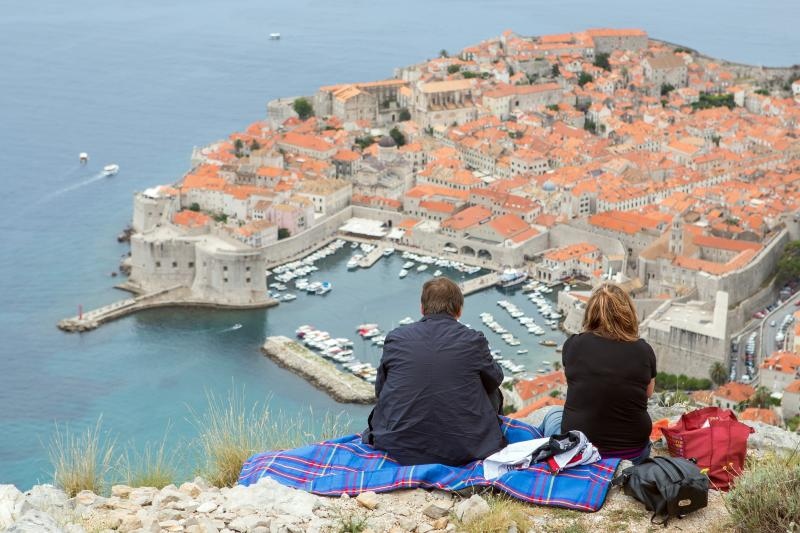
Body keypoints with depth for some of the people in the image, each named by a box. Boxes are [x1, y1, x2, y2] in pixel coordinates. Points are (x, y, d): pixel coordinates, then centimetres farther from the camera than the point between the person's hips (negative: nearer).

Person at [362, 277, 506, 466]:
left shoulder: (396, 338, -2)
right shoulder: (474, 340, -6)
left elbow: (380, 389, 12)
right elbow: (495, 378, 14)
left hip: (400, 450, 1)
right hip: (462, 450, -1)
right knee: (493, 392, 25)